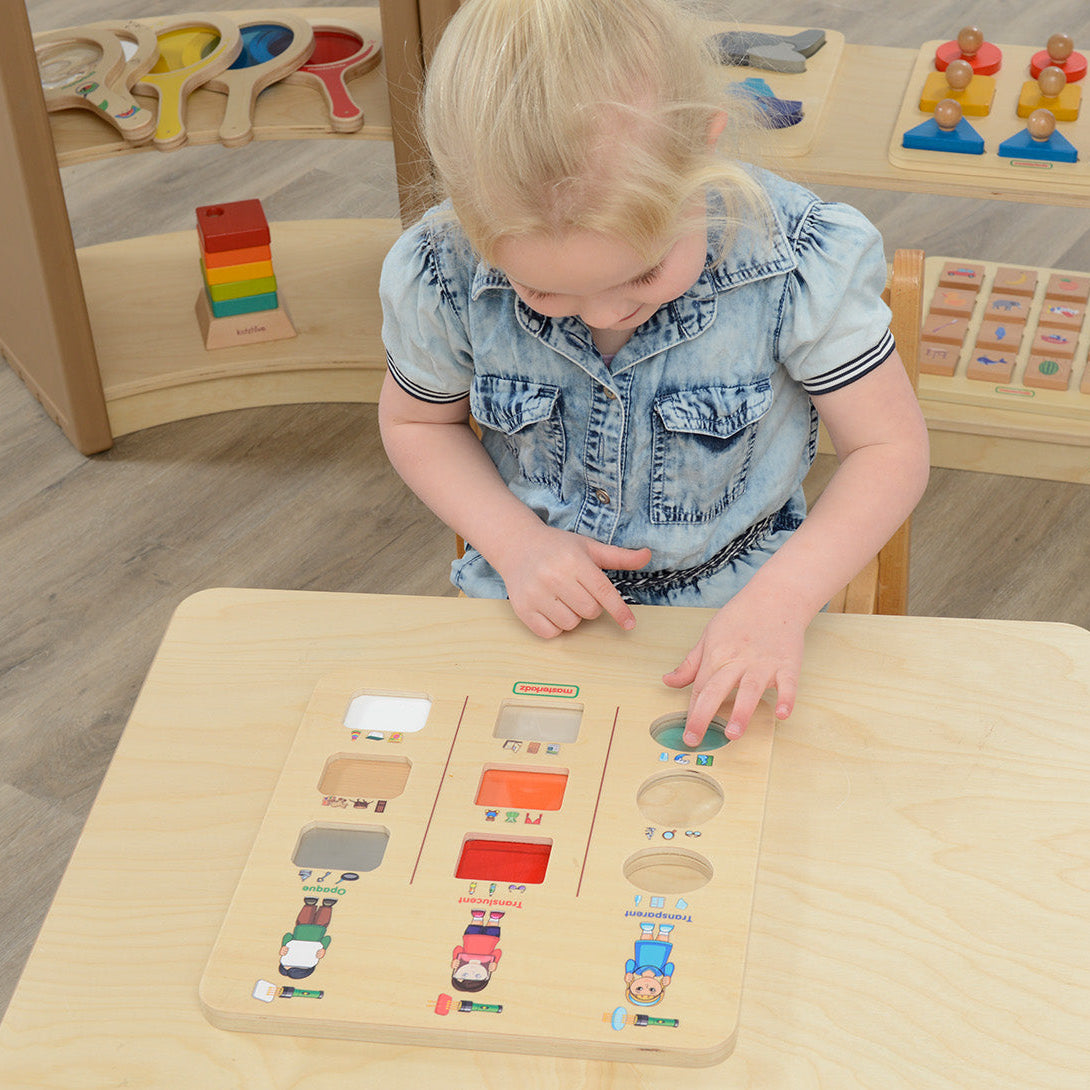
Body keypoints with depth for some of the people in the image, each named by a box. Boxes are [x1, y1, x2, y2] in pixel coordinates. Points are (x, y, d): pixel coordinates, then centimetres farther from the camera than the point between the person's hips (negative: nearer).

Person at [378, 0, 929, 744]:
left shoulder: (797, 264, -22)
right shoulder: (444, 277, -17)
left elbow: (891, 447, -11)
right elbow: (415, 422, 4)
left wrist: (784, 596, -26)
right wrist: (514, 540, -13)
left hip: (733, 601, 0)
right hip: (537, 604, 1)